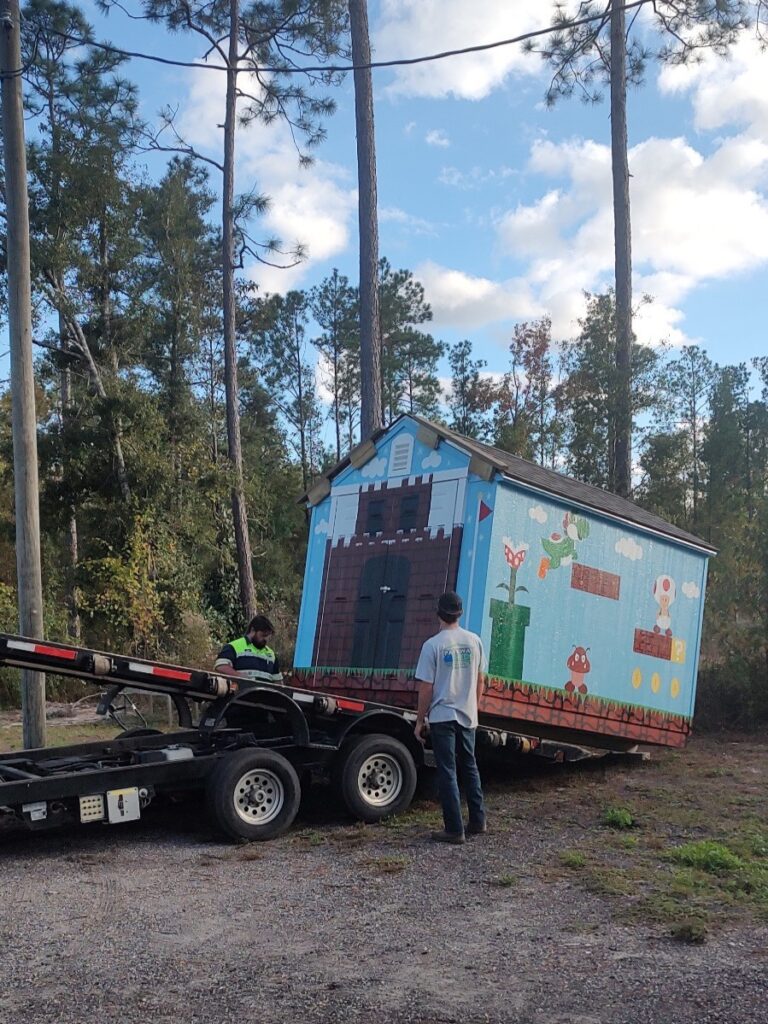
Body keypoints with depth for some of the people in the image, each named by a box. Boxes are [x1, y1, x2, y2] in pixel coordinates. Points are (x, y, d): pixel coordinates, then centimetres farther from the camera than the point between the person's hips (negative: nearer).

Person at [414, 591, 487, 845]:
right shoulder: (474, 641, 1)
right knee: (470, 768, 19)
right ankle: (477, 821, 25)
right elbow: (479, 679, 10)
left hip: (443, 717, -5)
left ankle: (454, 829, 4)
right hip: (468, 716, 5)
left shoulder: (433, 645, -14)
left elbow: (426, 688, -12)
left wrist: (420, 720, -2)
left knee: (447, 772, 2)